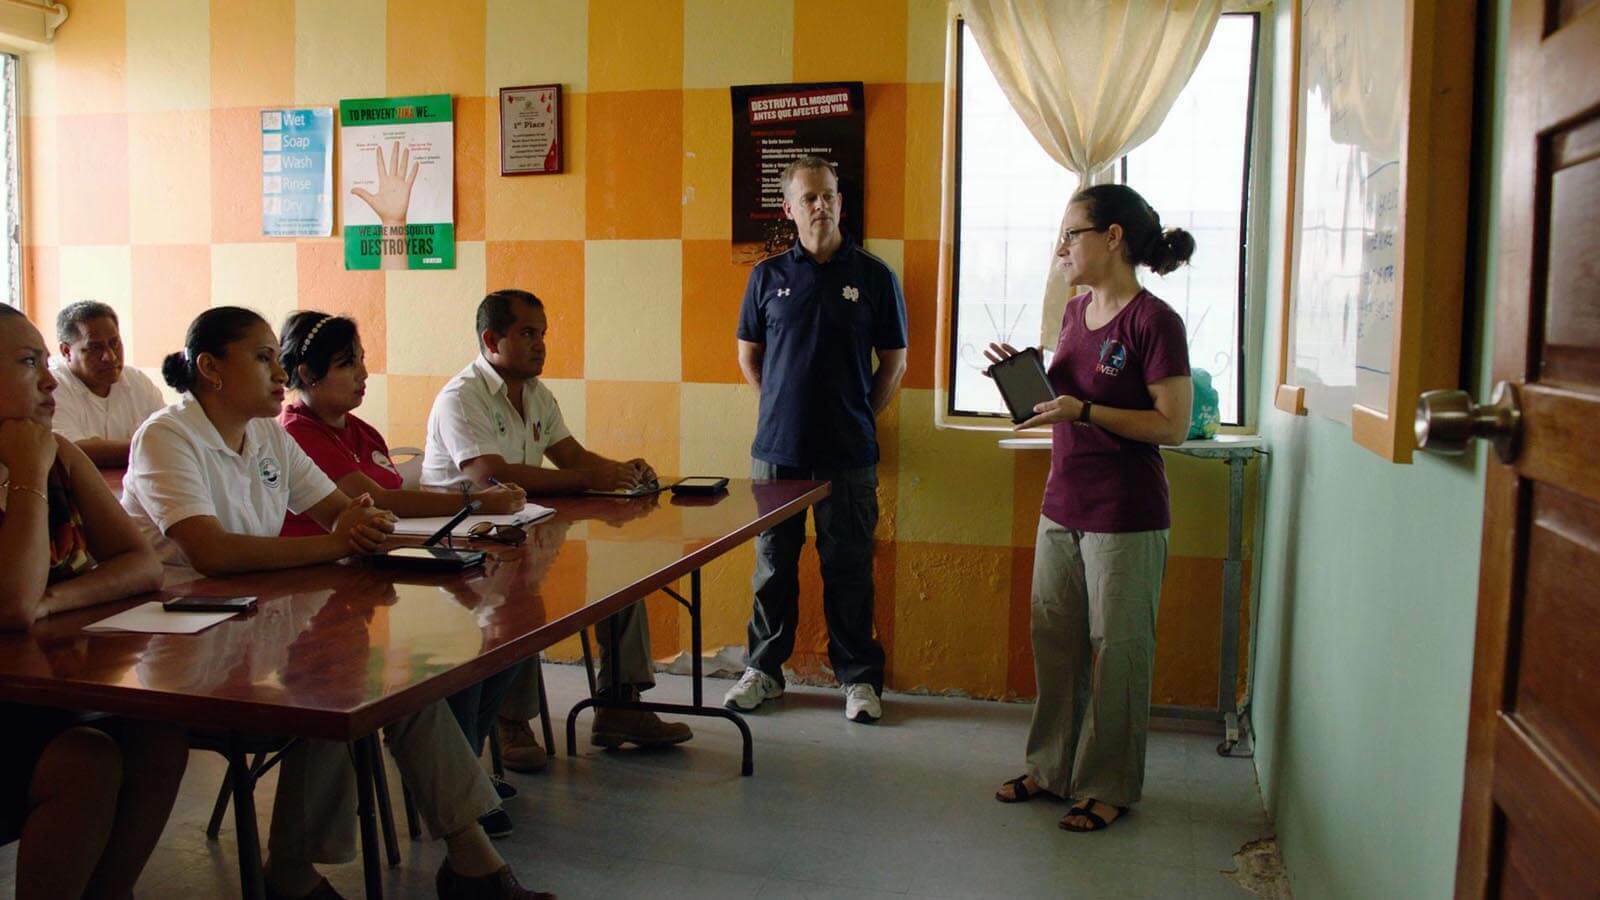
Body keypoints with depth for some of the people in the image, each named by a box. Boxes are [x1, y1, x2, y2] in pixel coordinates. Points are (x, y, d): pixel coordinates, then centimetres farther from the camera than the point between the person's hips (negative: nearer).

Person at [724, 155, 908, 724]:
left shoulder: (874, 276, 1)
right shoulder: (769, 276, 6)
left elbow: (894, 361, 7)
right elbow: (748, 355, 15)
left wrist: (860, 419, 4)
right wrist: (783, 407, 8)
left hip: (849, 452, -1)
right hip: (777, 447, 2)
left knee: (849, 568, 5)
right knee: (772, 564, 10)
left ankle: (858, 676, 18)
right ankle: (764, 669, 24)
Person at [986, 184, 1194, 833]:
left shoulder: (1154, 321, -14)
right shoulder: (1076, 312, 10)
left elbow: (1172, 426, -17)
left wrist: (1085, 411, -24)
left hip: (1124, 518, -8)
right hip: (1062, 505, 8)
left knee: (1115, 651, 5)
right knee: (1055, 643, 16)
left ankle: (1108, 787, 21)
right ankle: (1052, 767, 32)